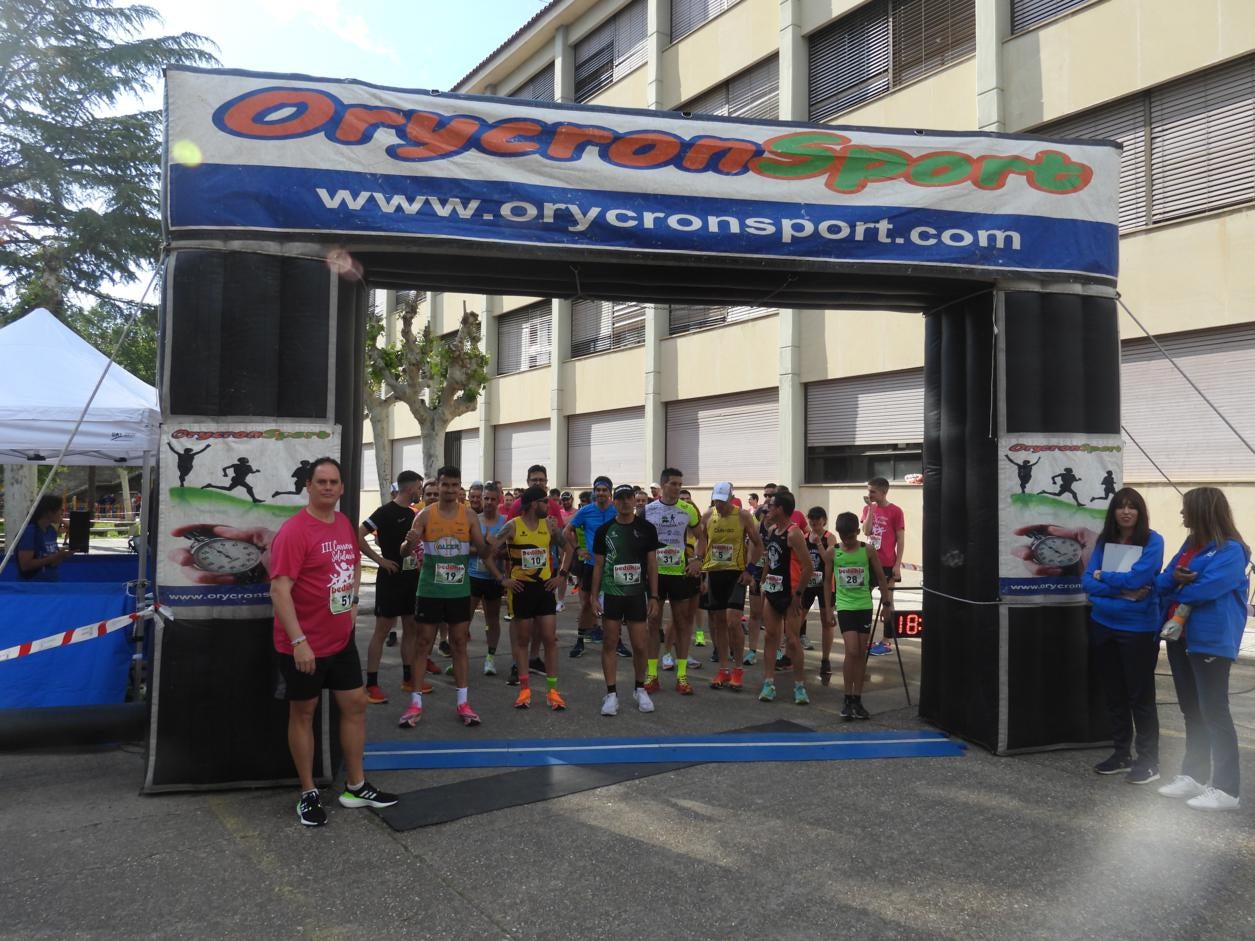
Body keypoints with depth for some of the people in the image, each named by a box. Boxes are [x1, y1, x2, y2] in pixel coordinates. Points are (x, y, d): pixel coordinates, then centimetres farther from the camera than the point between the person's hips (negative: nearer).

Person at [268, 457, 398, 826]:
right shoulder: (293, 531, -18)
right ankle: (308, 794, 21)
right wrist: (298, 641, -26)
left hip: (341, 639, 8)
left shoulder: (345, 524, 6)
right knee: (303, 712, 7)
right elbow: (279, 590, -23)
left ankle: (356, 786, 25)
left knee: (355, 704, 12)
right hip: (302, 645, -7)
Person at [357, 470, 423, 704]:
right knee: (382, 630, -4)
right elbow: (359, 535, -21)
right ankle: (371, 684, 1)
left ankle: (409, 678, 23)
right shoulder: (386, 511, -13)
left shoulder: (412, 513, 11)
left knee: (412, 628, 12)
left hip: (411, 577, 8)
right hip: (391, 578, -8)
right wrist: (380, 560, -19)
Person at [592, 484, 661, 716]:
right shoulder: (604, 530, 1)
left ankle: (640, 690, 22)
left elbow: (652, 564, 4)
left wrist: (654, 596, 0)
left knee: (639, 645, 3)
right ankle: (611, 694, 11)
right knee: (610, 643, 2)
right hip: (611, 594, 0)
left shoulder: (647, 529, 1)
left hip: (637, 594, 0)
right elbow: (598, 565, 5)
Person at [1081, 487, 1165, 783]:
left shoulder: (1152, 541, -8)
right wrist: (1122, 590, -16)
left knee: (1140, 696, 2)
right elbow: (1087, 581, -2)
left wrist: (1103, 576, -5)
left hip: (1139, 629, -5)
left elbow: (1137, 577, -20)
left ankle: (1149, 761, 14)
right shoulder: (1104, 542, 5)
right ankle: (1121, 754, 26)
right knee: (1113, 694, 13)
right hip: (1103, 626, 5)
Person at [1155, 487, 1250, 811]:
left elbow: (1205, 589, -23)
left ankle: (1226, 789, 3)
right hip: (1180, 637, 9)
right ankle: (1194, 775, 25)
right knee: (1191, 711, 15)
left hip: (1211, 642, -9)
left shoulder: (1230, 551, -13)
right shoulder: (1191, 545, 14)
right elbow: (1162, 582, 8)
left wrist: (1173, 591, -5)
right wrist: (1174, 579, -15)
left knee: (1214, 713, -4)